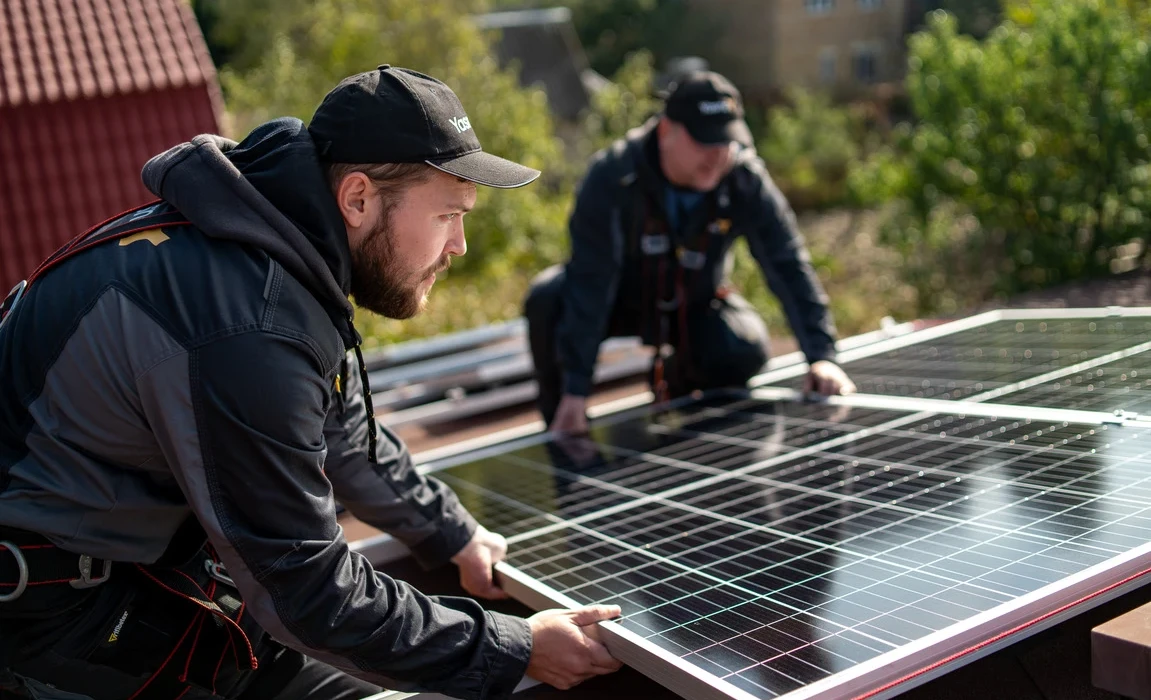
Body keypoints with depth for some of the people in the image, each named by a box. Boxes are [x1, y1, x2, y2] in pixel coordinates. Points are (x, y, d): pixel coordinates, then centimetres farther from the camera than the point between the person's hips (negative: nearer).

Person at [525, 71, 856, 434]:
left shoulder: (746, 180, -23)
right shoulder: (612, 176, -31)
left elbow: (789, 266, -19)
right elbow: (590, 282, -34)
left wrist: (821, 356, -27)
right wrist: (576, 391, -37)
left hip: (693, 307, 2)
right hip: (620, 299, -2)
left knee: (745, 351, -27)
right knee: (547, 300, -32)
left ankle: (674, 378, 10)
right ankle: (564, 431, -8)